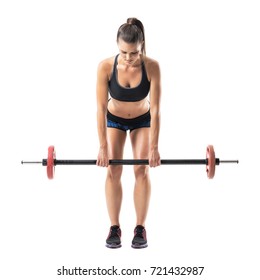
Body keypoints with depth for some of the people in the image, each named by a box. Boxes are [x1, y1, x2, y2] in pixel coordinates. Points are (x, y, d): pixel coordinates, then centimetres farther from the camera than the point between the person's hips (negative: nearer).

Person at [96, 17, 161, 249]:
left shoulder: (152, 67, -32)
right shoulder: (106, 67, -32)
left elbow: (155, 109, -27)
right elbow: (101, 108, -26)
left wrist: (154, 147, -25)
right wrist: (103, 147, -25)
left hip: (143, 120, 0)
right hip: (114, 119, 0)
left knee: (142, 170, -7)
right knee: (113, 171, -6)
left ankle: (140, 228, 2)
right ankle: (115, 228, 2)